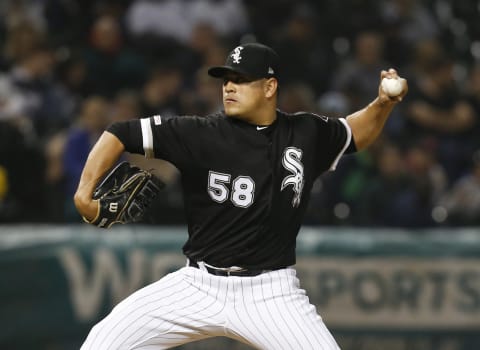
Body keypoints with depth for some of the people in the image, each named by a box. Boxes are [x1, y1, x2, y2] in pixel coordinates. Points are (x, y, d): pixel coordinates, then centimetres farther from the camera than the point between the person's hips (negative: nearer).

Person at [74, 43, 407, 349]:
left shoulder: (306, 134, 2)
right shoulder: (200, 134, -8)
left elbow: (355, 133, 22)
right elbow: (120, 134, -5)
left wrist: (383, 104, 4)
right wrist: (85, 192, -16)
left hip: (272, 293, 1)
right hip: (199, 285, -1)